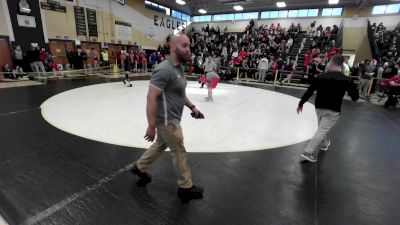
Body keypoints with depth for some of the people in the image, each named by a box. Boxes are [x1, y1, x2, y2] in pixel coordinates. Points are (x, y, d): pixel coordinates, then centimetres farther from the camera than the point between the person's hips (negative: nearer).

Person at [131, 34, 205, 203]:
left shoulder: (179, 68, 8)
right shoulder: (165, 69, -23)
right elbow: (151, 97, -25)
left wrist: (192, 107, 12)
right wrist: (151, 126, -24)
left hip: (170, 119, 10)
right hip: (167, 121, -9)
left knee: (160, 145, 25)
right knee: (179, 152, 6)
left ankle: (140, 168, 47)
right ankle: (186, 187, 27)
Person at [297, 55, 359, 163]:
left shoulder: (320, 76, -7)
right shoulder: (346, 80, -8)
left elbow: (309, 92, -7)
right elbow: (355, 97, -1)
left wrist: (301, 104, 3)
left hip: (319, 107, 3)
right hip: (333, 111, -3)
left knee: (322, 128, 26)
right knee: (322, 131, -1)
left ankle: (324, 144, 49)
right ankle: (308, 152, -7)